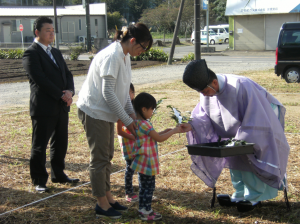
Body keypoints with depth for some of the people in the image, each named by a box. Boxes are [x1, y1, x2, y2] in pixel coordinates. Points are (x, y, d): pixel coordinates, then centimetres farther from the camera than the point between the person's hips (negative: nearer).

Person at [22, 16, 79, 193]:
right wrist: (61, 95, -16)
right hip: (43, 107, -8)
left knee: (60, 143, 15)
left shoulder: (56, 53, 18)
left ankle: (58, 174, 28)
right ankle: (39, 181, 10)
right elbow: (40, 79, -18)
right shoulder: (31, 53, -9)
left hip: (62, 106, 8)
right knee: (40, 146, 1)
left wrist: (70, 91, -6)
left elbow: (67, 74, 15)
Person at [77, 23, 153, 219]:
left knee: (107, 156, 16)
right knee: (99, 158, -2)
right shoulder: (112, 57, -23)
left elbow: (123, 90, 12)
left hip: (106, 112, 10)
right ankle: (102, 205, 8)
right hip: (94, 111, -10)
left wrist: (131, 113, 1)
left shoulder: (125, 56, 7)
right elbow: (108, 93, -24)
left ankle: (108, 197, 27)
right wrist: (126, 120, -19)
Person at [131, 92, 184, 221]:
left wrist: (166, 131, 11)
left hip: (143, 161, 10)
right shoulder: (144, 124, -21)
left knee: (144, 186, 18)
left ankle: (143, 209, 26)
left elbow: (154, 136, 18)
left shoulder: (139, 123, 10)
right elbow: (159, 138, -18)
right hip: (147, 161, -10)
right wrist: (174, 131, -9)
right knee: (149, 187, 0)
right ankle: (146, 212, 7)